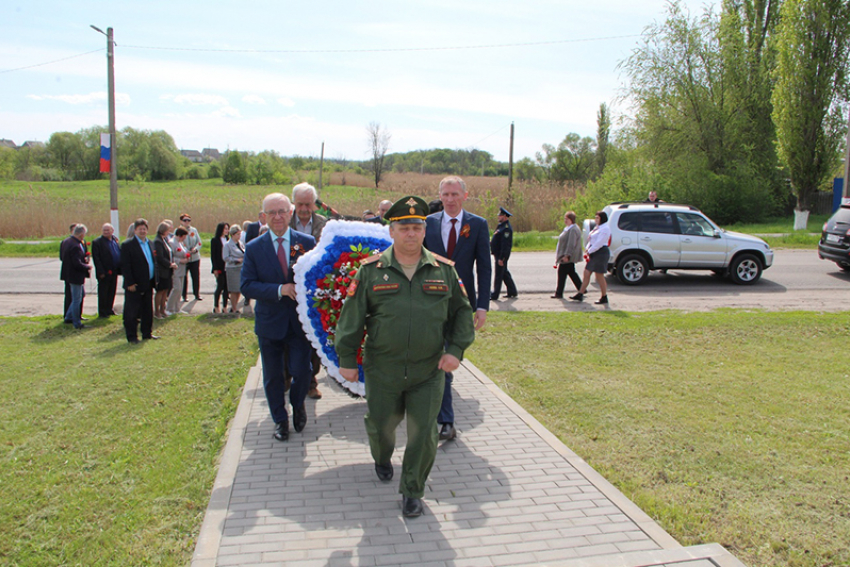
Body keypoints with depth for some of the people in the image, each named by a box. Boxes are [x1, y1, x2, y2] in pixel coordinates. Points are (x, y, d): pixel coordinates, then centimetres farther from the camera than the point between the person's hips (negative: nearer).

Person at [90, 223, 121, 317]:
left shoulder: (115, 240, 10)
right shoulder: (97, 242, -8)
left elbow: (120, 253, 15)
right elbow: (96, 258, -11)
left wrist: (120, 268, 4)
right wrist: (101, 272, -17)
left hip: (114, 272, 6)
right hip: (104, 273, -6)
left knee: (112, 292, 14)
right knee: (103, 293, 3)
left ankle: (109, 309, 26)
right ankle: (102, 312, 11)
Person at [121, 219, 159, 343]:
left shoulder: (149, 243, 12)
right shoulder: (127, 245, -9)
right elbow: (125, 266, -13)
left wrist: (155, 279, 11)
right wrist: (130, 283, -17)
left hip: (148, 284, 7)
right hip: (135, 286, -7)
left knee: (148, 311, 14)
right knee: (132, 312, 1)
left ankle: (147, 333, 25)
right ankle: (132, 337, 9)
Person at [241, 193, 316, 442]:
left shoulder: (307, 243, -2)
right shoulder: (254, 248, -2)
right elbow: (246, 286, -9)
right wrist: (280, 290, -21)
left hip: (300, 320, -1)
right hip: (269, 322, 1)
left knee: (301, 372, -1)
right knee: (272, 376, 12)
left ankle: (298, 405, 33)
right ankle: (280, 419, 33)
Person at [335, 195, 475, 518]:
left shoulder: (443, 270, 2)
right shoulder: (371, 270, -2)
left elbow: (461, 312, 8)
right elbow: (352, 316, -1)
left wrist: (456, 349, -4)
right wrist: (347, 359, -3)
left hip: (429, 372, 0)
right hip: (382, 371, 0)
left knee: (423, 434, 3)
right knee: (380, 425, 16)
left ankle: (412, 491, 25)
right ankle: (382, 459, 51)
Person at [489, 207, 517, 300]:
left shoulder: (506, 228, -19)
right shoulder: (501, 226, 14)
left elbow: (505, 244, -23)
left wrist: (501, 258, -25)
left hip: (501, 255, -10)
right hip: (498, 254, 10)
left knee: (498, 275, -4)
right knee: (505, 273, 17)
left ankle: (494, 295, 2)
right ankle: (512, 292, 27)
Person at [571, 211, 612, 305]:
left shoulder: (605, 228, -13)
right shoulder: (597, 227, 18)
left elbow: (599, 243, -20)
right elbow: (591, 240, 19)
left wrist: (589, 251, -16)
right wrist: (587, 248, 2)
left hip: (601, 253, -10)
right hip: (594, 253, 10)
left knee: (599, 276, -5)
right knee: (586, 273, 8)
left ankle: (604, 298, 5)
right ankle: (580, 294, 12)